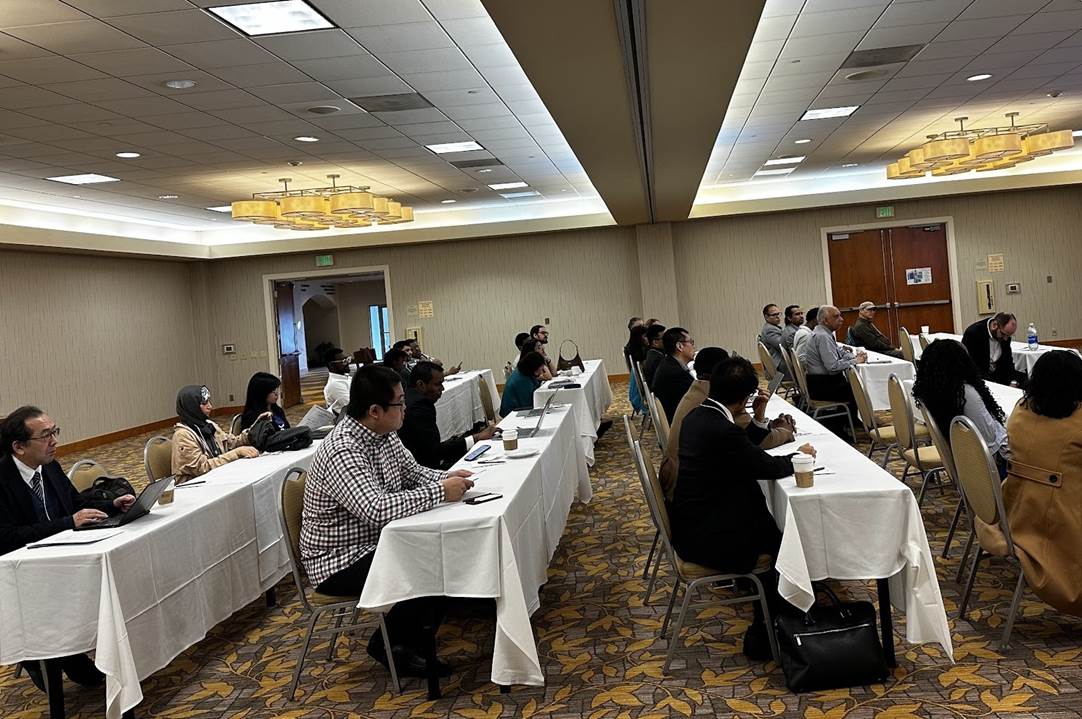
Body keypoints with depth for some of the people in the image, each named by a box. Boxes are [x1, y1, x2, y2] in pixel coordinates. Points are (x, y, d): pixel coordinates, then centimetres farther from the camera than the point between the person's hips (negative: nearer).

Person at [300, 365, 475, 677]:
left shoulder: (384, 434, -1)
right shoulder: (342, 452, -29)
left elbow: (412, 472, 12)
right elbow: (377, 509, -39)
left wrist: (446, 477, -9)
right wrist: (440, 492, -31)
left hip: (376, 541, 9)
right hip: (339, 563, -9)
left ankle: (418, 644, 11)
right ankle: (387, 644, 5)